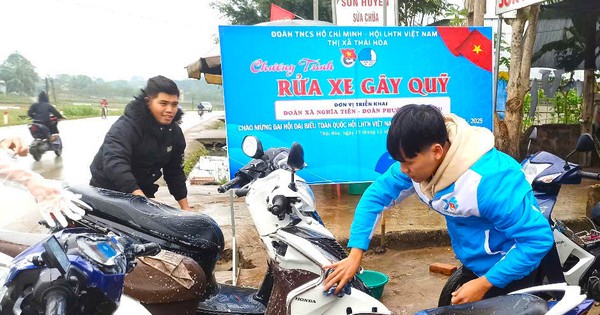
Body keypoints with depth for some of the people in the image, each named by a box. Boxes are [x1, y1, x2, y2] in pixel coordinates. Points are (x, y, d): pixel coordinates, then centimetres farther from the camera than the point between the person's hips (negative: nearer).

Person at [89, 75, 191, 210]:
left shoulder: (174, 132, -5)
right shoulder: (126, 126, -26)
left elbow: (175, 171, 4)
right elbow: (114, 163, -41)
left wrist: (185, 206, 0)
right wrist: (140, 197, -52)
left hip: (143, 190, 6)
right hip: (107, 190, -5)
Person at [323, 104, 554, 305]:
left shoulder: (490, 181, -37)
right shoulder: (420, 161, -17)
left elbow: (539, 238, -30)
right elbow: (376, 195, -9)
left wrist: (485, 284, -26)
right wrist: (355, 254, -17)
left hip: (509, 270, -6)